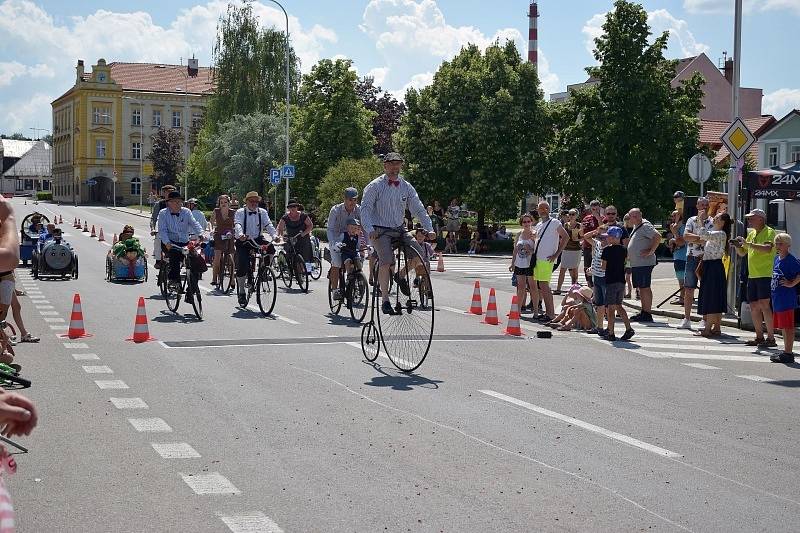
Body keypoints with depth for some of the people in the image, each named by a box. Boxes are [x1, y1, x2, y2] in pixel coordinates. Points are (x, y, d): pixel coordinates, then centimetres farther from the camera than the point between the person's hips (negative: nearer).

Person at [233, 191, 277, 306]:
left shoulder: (262, 212, 5)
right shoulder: (240, 212, -4)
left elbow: (268, 224, -9)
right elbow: (237, 224, -22)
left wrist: (275, 235, -28)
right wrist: (240, 234, -44)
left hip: (258, 240, 2)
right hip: (243, 241, -2)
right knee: (242, 266, -12)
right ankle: (241, 292, 5)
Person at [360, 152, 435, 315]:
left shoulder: (406, 187, 7)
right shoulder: (375, 186, -5)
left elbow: (419, 209, 6)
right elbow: (365, 208, -10)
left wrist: (429, 229, -7)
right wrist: (369, 229, -26)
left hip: (399, 230, 4)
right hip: (380, 231, -4)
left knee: (418, 255, -13)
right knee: (386, 261, -25)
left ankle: (401, 276, 17)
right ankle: (385, 301, -17)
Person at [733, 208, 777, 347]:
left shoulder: (769, 232, -6)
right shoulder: (751, 234, 18)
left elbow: (768, 248, -25)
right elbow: (742, 253, 26)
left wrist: (748, 244, -24)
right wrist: (738, 246, 5)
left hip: (765, 274, -8)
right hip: (752, 275, 8)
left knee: (764, 305, -13)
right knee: (754, 307, 8)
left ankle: (771, 338, -11)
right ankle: (759, 337, 16)